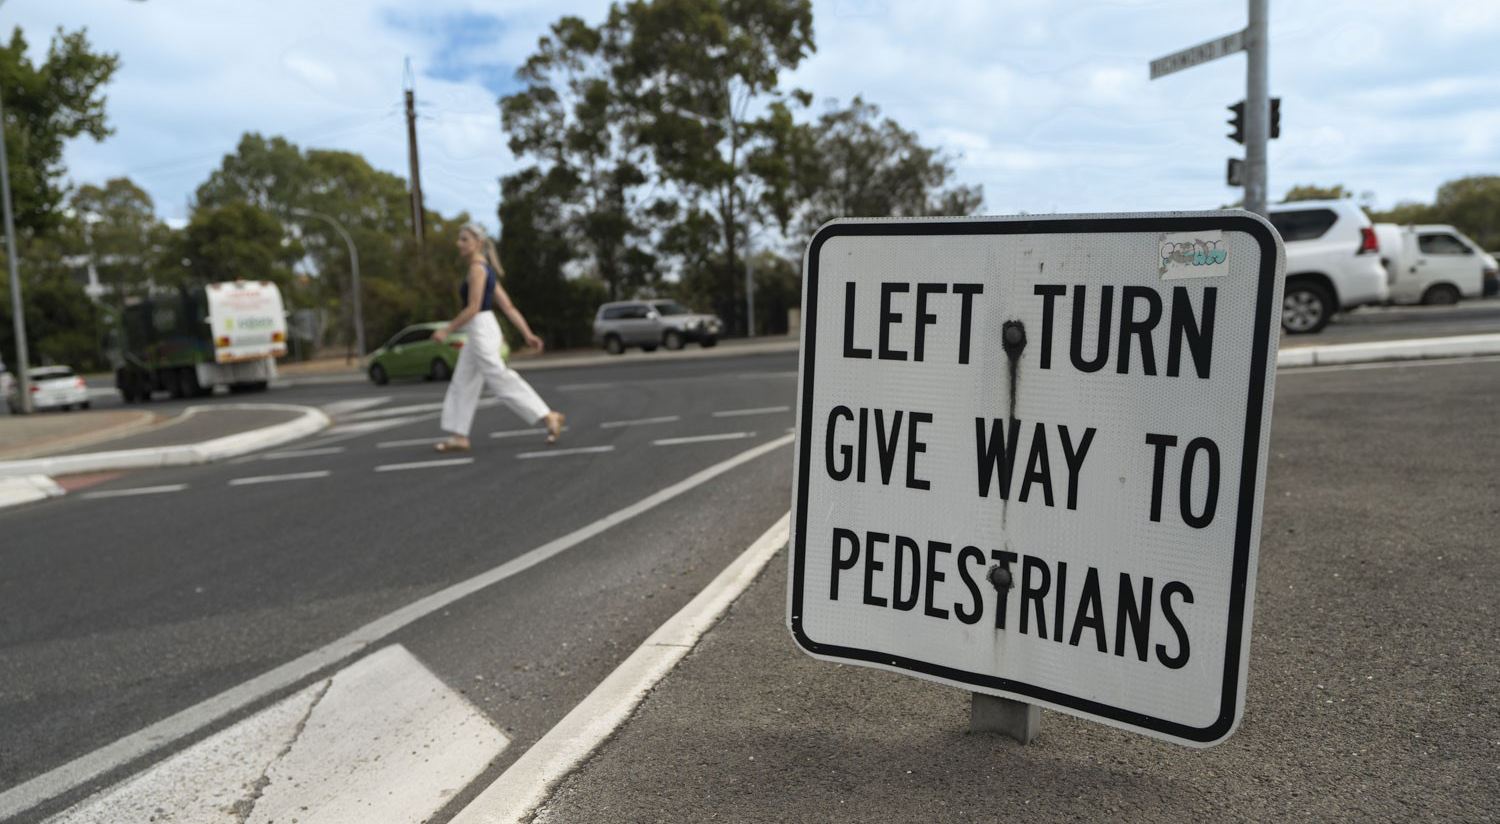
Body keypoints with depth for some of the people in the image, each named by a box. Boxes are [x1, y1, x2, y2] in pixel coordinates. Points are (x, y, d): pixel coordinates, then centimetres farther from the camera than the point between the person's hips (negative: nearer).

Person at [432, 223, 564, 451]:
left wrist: (447, 330, -13)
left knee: (501, 380, -8)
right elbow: (508, 306, 13)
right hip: (478, 333, 10)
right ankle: (458, 436, 13)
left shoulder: (477, 268, -12)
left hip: (481, 329, -10)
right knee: (462, 384, 10)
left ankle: (549, 417, -6)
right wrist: (527, 333, 10)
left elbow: (473, 308, -18)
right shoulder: (486, 270, 16)